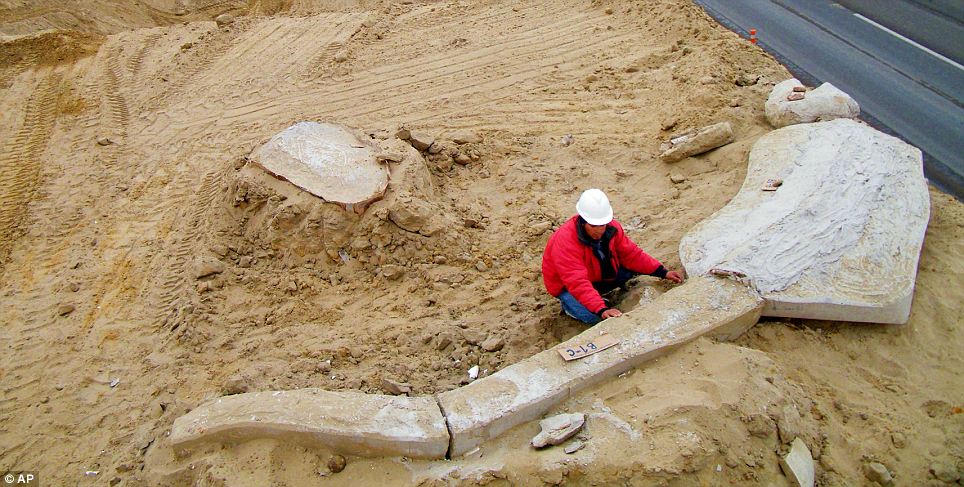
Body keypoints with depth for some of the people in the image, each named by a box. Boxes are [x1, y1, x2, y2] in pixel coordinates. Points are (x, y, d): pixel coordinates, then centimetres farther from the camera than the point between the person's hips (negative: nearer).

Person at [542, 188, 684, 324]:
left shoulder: (612, 228, -13)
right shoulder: (565, 242, -36)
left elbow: (631, 254, -3)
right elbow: (578, 283, -41)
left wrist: (663, 272, -9)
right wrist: (601, 309, -50)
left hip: (599, 276, 7)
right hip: (567, 286, -7)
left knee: (634, 267, -9)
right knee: (594, 316, -31)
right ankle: (569, 304, 2)